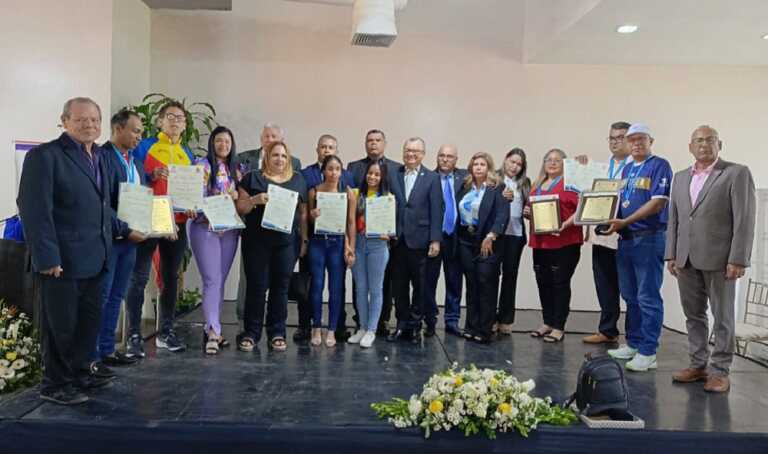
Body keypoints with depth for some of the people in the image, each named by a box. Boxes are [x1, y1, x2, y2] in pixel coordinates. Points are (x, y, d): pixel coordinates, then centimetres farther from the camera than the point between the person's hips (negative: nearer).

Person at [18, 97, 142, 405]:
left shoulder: (99, 157, 15)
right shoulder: (44, 155, -9)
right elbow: (34, 209, -16)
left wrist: (124, 230, 17)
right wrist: (47, 257, -20)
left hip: (94, 258, 8)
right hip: (62, 260, -7)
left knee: (90, 320, 15)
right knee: (60, 325, 5)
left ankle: (79, 373, 31)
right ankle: (55, 384, 21)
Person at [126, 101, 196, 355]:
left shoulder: (187, 153, 14)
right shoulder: (145, 147, -1)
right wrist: (152, 176, -21)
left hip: (177, 222, 5)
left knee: (171, 277, 10)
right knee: (140, 277, -5)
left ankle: (166, 332, 19)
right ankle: (134, 335, 2)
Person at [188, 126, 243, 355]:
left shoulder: (236, 169, 14)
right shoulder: (202, 164, -2)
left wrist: (237, 197, -4)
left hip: (230, 230, 5)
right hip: (206, 228, -5)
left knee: (220, 281, 9)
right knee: (212, 281, -11)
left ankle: (212, 328, 18)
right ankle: (213, 331, -12)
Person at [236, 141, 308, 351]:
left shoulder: (298, 180, 13)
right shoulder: (253, 178, 6)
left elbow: (303, 212, 14)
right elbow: (240, 208, 4)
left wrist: (305, 240, 8)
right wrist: (255, 200, -15)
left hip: (287, 242, 2)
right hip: (257, 241, -2)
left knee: (281, 286, 5)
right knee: (257, 286, 0)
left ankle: (277, 333, 15)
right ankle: (250, 333, 12)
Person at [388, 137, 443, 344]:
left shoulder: (432, 178, 2)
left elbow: (436, 211, -2)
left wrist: (435, 240, -8)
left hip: (419, 240, -2)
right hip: (397, 239, 2)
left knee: (420, 286, 6)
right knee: (399, 285, 8)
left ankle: (415, 325, 18)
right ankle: (402, 324, 20)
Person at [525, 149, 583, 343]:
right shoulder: (537, 185, 17)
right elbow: (531, 208, 27)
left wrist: (567, 224, -24)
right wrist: (527, 212, 5)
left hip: (564, 242, -7)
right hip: (540, 242, 7)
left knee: (560, 284, -2)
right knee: (543, 283, 11)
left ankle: (559, 327, 6)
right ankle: (548, 322, 23)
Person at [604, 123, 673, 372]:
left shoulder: (659, 166, -6)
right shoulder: (627, 170, 17)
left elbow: (658, 203, -15)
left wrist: (625, 221, -19)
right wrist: (613, 221, 2)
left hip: (649, 238, -7)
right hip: (626, 239, 8)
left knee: (648, 298, -3)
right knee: (630, 296, 13)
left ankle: (648, 352, 4)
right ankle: (633, 344, 23)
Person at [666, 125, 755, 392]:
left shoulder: (737, 173, -3)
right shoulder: (680, 177, 13)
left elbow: (744, 220, -9)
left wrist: (737, 260, -14)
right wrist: (671, 255, 8)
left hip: (719, 259, -5)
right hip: (686, 260, 5)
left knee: (722, 317, 5)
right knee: (694, 315, 11)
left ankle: (720, 371, 14)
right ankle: (698, 365, 22)